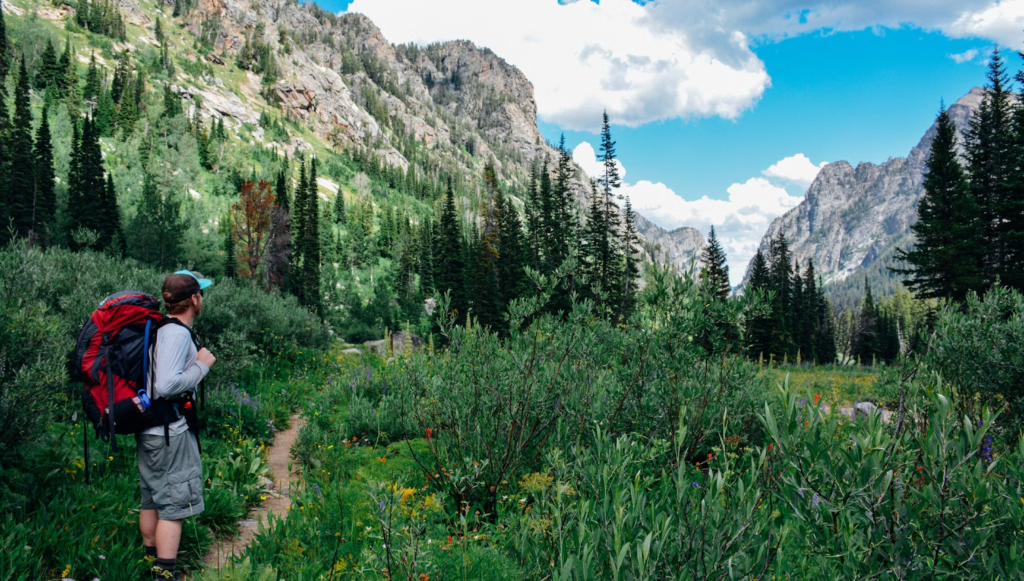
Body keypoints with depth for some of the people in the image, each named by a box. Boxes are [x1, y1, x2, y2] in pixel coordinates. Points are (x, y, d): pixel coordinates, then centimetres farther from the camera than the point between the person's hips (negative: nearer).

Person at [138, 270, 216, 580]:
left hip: (149, 429, 9)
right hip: (171, 432, -9)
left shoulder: (158, 328, 8)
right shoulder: (177, 333, -20)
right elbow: (167, 385, -29)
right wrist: (201, 366, -17)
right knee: (173, 505, -1)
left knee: (152, 499, 20)